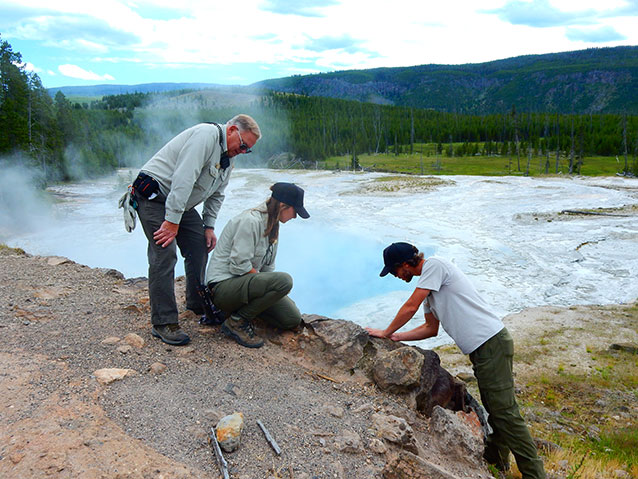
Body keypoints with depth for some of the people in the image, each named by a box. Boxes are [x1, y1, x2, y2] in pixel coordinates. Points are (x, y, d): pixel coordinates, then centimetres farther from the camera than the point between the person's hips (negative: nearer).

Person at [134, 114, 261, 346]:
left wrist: (209, 226, 7)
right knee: (164, 255, -15)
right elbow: (183, 178, -30)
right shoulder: (206, 135, -22)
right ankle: (163, 323, -10)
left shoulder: (229, 158, 10)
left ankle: (198, 304, 26)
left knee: (200, 245, 9)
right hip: (155, 197, -10)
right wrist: (172, 221, -31)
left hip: (182, 203, 10)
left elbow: (216, 195, 17)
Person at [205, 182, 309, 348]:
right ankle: (236, 322, -16)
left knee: (293, 319, 0)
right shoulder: (250, 221, -19)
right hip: (223, 286, -9)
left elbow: (268, 267, 15)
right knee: (284, 280, -31)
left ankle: (244, 307, 15)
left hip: (246, 280, 9)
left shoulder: (272, 225, 11)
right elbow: (239, 265, -23)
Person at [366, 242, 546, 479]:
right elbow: (431, 328, 22)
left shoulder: (434, 265, -13)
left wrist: (386, 332, 1)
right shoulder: (428, 282, 17)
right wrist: (396, 337, 14)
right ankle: (497, 458, 36)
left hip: (491, 343, -10)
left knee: (504, 411, -5)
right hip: (482, 348, 10)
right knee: (494, 408, 22)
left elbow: (410, 308, -13)